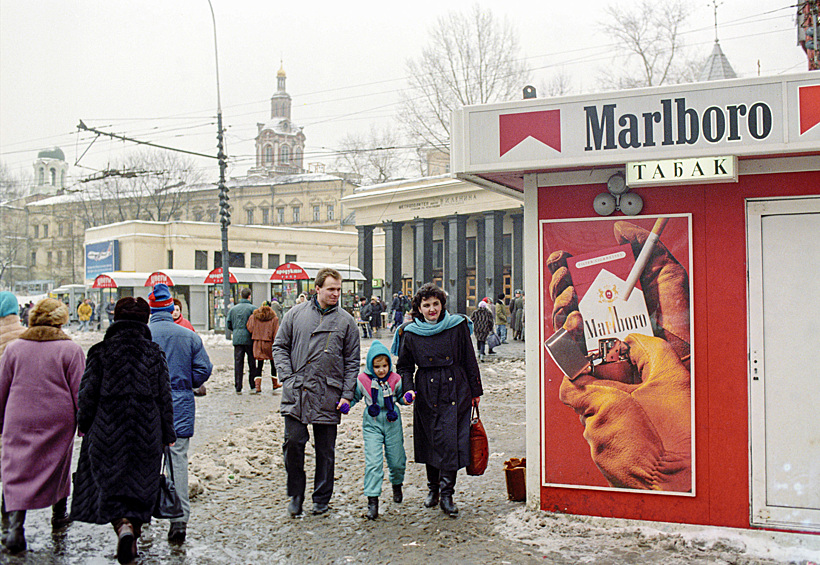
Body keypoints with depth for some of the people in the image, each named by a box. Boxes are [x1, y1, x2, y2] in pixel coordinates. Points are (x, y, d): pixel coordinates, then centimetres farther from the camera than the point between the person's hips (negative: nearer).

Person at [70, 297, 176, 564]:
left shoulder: (100, 352, -4)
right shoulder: (154, 352, 0)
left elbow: (87, 393, -2)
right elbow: (164, 396, 3)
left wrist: (84, 425, 14)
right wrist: (167, 434, 12)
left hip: (108, 431, -1)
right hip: (147, 431, 1)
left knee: (111, 482, 5)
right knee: (141, 483, 13)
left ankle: (123, 525, -18)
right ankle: (135, 526, 19)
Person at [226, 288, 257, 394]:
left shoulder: (233, 309, 7)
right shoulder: (252, 308, -6)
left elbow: (229, 325, 10)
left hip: (237, 339, 3)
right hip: (249, 339, -3)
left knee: (238, 363, 5)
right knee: (252, 363, 7)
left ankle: (238, 388, 5)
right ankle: (252, 386, 8)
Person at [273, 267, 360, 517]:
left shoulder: (346, 321, 5)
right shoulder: (296, 314, 5)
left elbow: (352, 361, 7)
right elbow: (279, 346, 9)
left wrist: (347, 394, -1)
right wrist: (287, 377, -4)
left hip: (328, 396, 0)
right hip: (296, 393, 0)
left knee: (325, 450, 8)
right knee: (293, 442, -3)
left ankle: (322, 499, 23)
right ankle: (296, 494, 17)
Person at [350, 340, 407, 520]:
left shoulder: (395, 379, -2)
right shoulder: (362, 380, -6)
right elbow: (354, 396, 8)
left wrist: (407, 399, -11)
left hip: (392, 422, 2)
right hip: (372, 424, -2)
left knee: (396, 461, 12)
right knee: (373, 462, -10)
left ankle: (397, 484, 44)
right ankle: (372, 501, -5)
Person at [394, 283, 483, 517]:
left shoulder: (457, 326, 0)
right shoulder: (410, 334, 1)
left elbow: (470, 361, 6)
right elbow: (404, 367, 11)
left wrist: (475, 391, 8)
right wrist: (408, 389, -6)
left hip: (456, 391, -1)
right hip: (427, 394, 1)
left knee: (452, 442, -7)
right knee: (431, 442, 8)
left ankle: (446, 494, 1)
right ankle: (433, 488, 27)